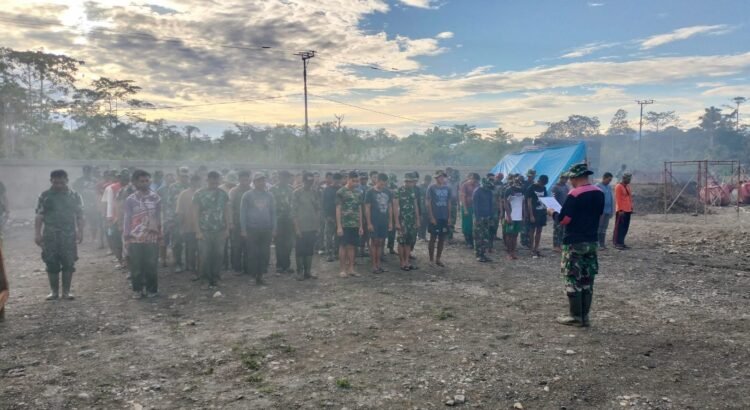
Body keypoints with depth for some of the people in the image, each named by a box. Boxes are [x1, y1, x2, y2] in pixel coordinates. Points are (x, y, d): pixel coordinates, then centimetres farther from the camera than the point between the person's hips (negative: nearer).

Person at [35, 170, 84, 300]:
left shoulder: (74, 196, 4)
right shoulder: (45, 196, 3)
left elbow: (79, 216, 4)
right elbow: (39, 216, 2)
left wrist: (80, 232, -5)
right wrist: (37, 234, -5)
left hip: (69, 235, 0)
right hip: (50, 236, 0)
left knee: (68, 264, 1)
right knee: (52, 264, 4)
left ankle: (66, 291, 11)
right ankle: (54, 291, 16)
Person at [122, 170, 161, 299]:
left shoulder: (156, 198, 5)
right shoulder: (130, 200, 3)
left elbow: (159, 217, 7)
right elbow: (127, 218, 3)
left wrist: (159, 234, 1)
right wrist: (126, 236, -2)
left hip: (151, 237, 0)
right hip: (134, 238, 0)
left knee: (151, 265, 4)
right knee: (136, 266, 4)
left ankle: (152, 289, 17)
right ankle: (137, 290, 17)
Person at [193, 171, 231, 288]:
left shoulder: (223, 194, 6)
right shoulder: (199, 194, -1)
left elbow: (226, 212, 8)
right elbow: (195, 213, -2)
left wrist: (227, 228, 3)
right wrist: (198, 231, -8)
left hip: (220, 230, 2)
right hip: (205, 231, -2)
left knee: (218, 254, 3)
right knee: (206, 255, -1)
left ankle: (214, 278, 16)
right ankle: (207, 278, 14)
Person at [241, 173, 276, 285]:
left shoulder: (269, 195, 9)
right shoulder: (247, 195, 0)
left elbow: (273, 213, 12)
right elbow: (243, 213, 0)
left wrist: (274, 229, 7)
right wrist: (243, 229, -5)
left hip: (266, 230, 3)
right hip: (252, 229, -3)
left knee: (265, 254, 4)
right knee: (253, 254, 0)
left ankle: (260, 275, 14)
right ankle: (253, 275, 10)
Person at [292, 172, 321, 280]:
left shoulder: (315, 193, 8)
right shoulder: (297, 193, -3)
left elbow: (318, 209, 11)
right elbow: (294, 211, -6)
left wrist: (318, 226, 7)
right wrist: (297, 228, -11)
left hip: (312, 227, 4)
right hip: (301, 227, -4)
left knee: (310, 251, 8)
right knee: (300, 251, 1)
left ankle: (308, 271, 16)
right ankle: (300, 272, 9)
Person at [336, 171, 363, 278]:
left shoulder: (358, 193, 12)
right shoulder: (341, 192, -4)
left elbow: (359, 210, 15)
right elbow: (338, 210, -6)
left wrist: (361, 226, 11)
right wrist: (339, 226, -11)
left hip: (355, 225, 5)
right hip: (344, 224, -5)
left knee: (352, 246, 7)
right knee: (343, 246, 0)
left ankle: (351, 269, 15)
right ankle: (343, 270, 6)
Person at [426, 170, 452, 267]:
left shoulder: (447, 188, 7)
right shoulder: (431, 188, -5)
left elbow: (449, 203, 11)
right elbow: (428, 203, -6)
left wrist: (449, 217, 5)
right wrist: (432, 217, -12)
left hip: (445, 218, 4)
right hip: (435, 218, -4)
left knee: (442, 239, 8)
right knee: (433, 238, 2)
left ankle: (438, 259, 18)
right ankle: (431, 259, 12)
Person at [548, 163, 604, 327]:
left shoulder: (574, 194, -16)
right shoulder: (599, 193, 7)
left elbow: (564, 219, -17)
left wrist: (552, 212, 1)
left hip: (574, 243, -7)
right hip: (591, 241, 7)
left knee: (573, 280, 1)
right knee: (587, 280, 10)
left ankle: (575, 317, 5)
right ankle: (584, 316, 14)